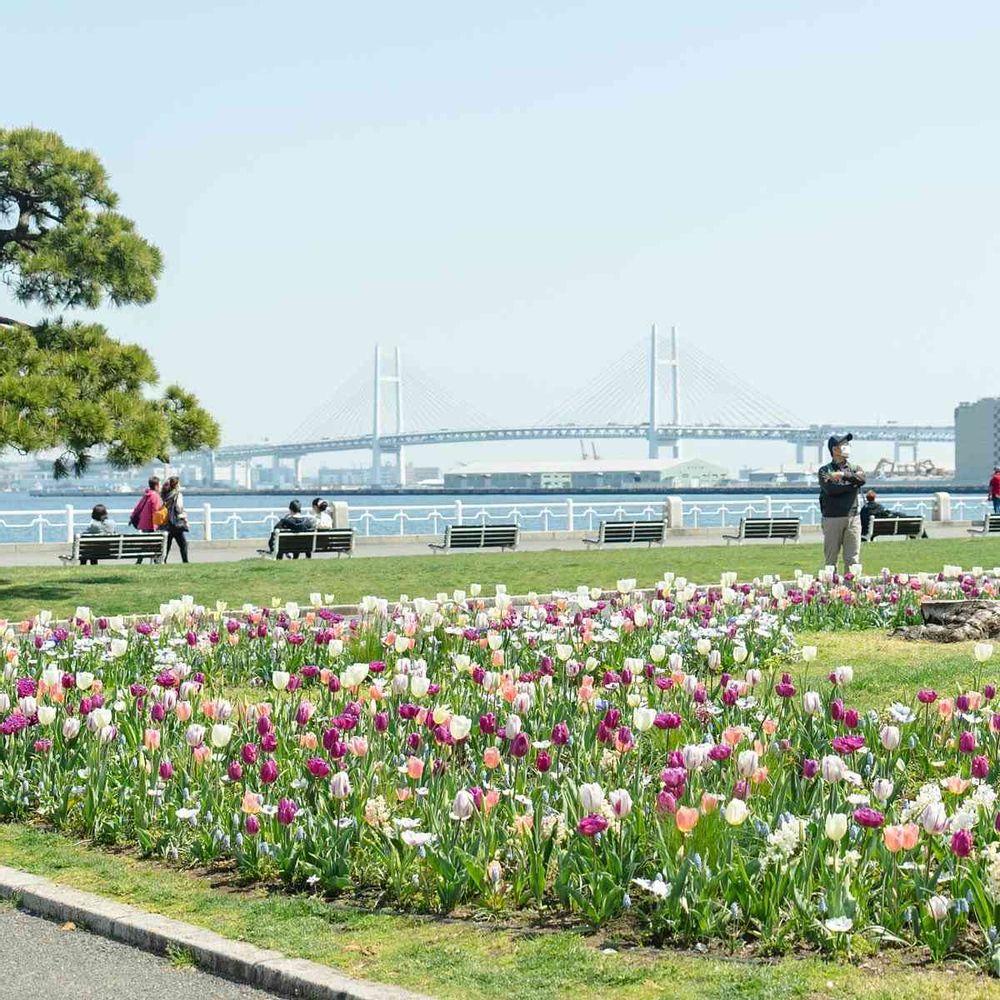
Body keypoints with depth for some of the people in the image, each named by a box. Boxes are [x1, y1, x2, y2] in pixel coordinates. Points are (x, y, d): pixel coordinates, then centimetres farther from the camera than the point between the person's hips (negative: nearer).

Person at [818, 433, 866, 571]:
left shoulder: (854, 468, 15)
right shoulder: (825, 470, 4)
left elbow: (861, 479, -8)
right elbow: (830, 489, -14)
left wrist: (843, 474, -15)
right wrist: (852, 485, -7)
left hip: (853, 517, 3)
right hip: (832, 518, -3)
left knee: (852, 559, 1)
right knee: (831, 559, 0)